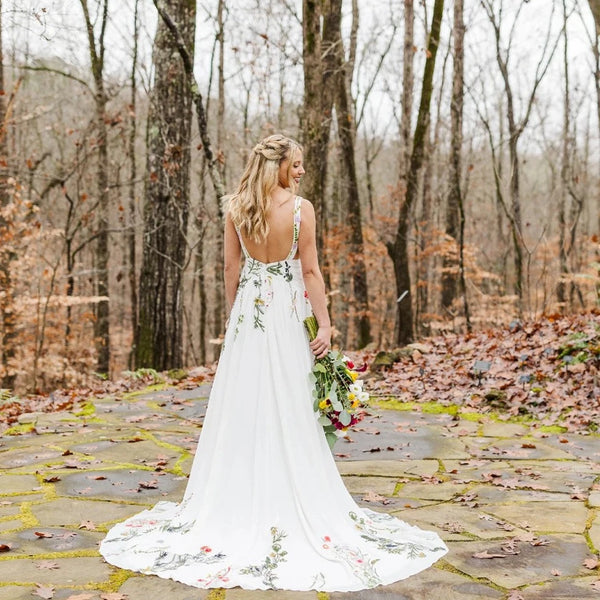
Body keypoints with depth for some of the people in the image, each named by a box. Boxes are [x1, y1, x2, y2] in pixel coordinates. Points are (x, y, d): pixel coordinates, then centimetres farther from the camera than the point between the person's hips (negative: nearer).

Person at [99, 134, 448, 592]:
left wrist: (235, 313, 14)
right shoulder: (301, 208, -10)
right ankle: (287, 499, 13)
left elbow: (231, 267, 4)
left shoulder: (237, 208, 1)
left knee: (241, 404, 10)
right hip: (285, 312, -3)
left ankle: (237, 499, 20)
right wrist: (325, 323, -6)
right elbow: (310, 271, -11)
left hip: (247, 310, 4)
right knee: (288, 407, 4)